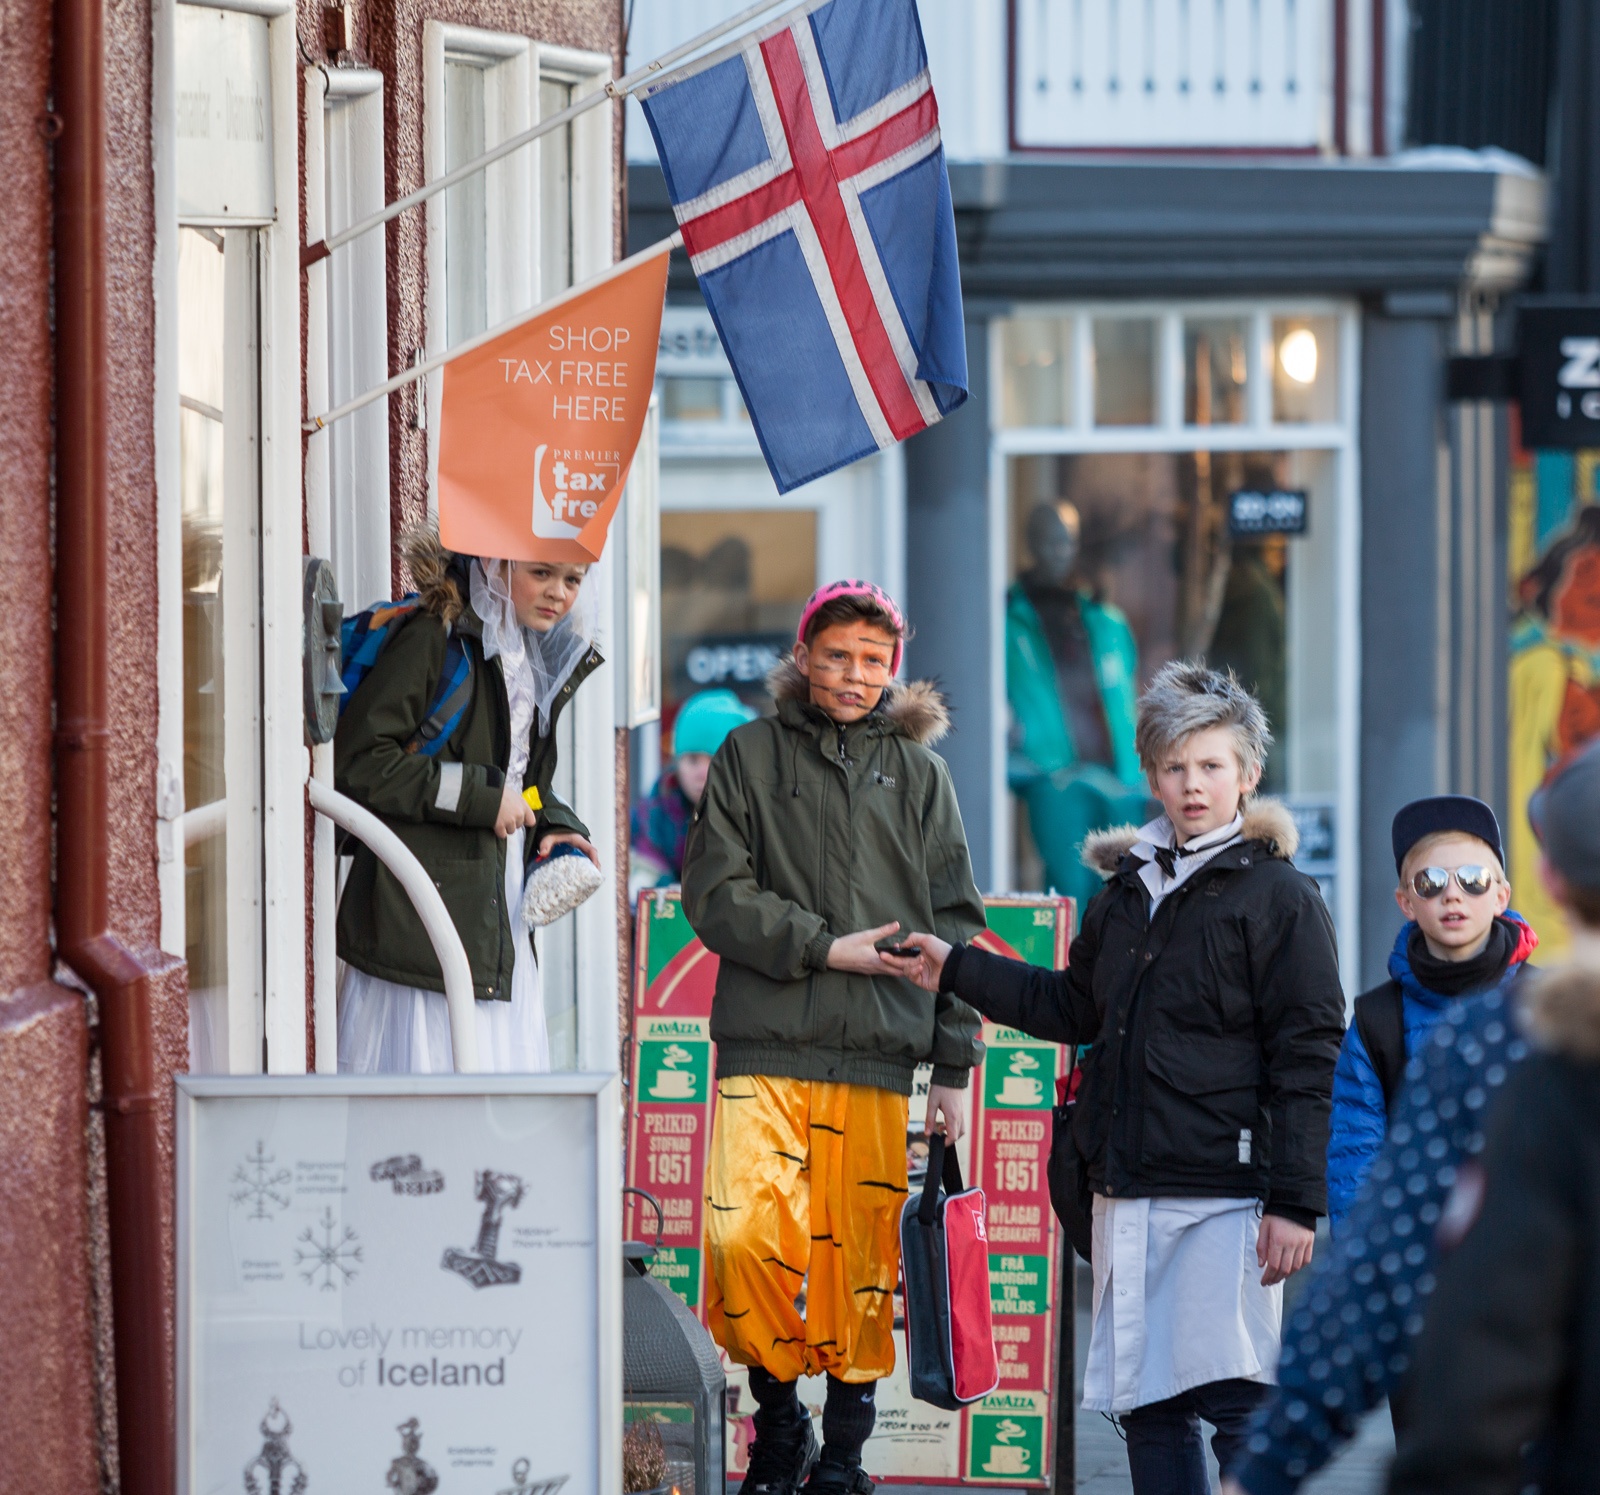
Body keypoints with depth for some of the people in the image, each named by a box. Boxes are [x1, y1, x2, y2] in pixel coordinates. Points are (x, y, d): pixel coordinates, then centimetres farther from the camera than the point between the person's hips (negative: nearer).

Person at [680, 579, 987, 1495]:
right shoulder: (751, 756, 9)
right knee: (744, 1237, -15)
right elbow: (715, 893, 1)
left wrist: (956, 1066, 7)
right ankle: (779, 1417, 6)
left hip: (882, 1055, 1)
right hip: (767, 1050, -1)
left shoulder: (917, 770, 13)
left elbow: (956, 926, 12)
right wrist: (822, 947, -9)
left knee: (864, 1256, 0)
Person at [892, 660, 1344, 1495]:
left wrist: (1295, 1203, -13)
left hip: (1226, 1197, -7)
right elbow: (1074, 1007, 33)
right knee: (1147, 1408, 8)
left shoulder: (1278, 896, -4)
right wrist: (959, 973, 30)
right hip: (1129, 1193, 7)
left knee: (1236, 1402, -13)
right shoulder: (1126, 892, 16)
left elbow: (1309, 1058, -8)